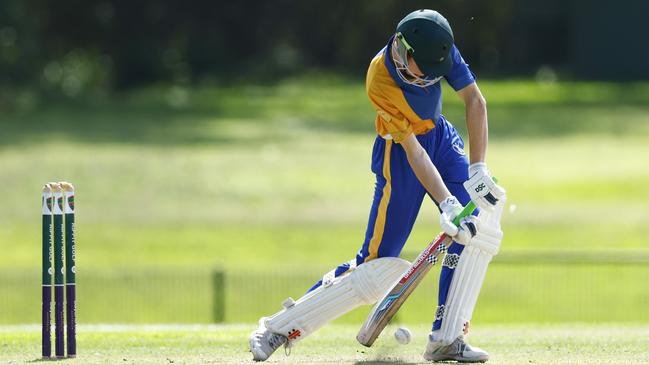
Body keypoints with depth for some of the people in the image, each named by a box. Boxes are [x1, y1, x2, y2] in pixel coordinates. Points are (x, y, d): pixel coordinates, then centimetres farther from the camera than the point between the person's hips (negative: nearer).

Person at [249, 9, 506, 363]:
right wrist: (446, 204, -36)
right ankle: (279, 327, -1)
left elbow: (475, 101, -10)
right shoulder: (380, 80, -30)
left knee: (478, 224, -16)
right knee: (378, 264, -10)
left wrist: (478, 170, -18)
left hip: (442, 137, 6)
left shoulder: (439, 48, -17)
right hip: (399, 151, -6)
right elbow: (413, 152, -29)